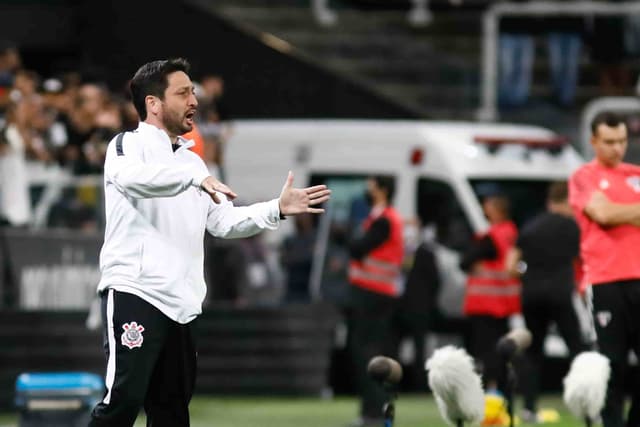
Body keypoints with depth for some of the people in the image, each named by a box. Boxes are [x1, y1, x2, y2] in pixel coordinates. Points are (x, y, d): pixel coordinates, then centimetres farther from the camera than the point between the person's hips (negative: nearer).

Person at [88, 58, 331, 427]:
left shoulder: (191, 160, 22)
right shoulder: (130, 145, -1)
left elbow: (224, 221, 22)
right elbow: (130, 177, -26)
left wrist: (277, 209, 9)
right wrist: (195, 176, -36)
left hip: (181, 306, 7)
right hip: (134, 293, -7)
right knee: (124, 397, -20)